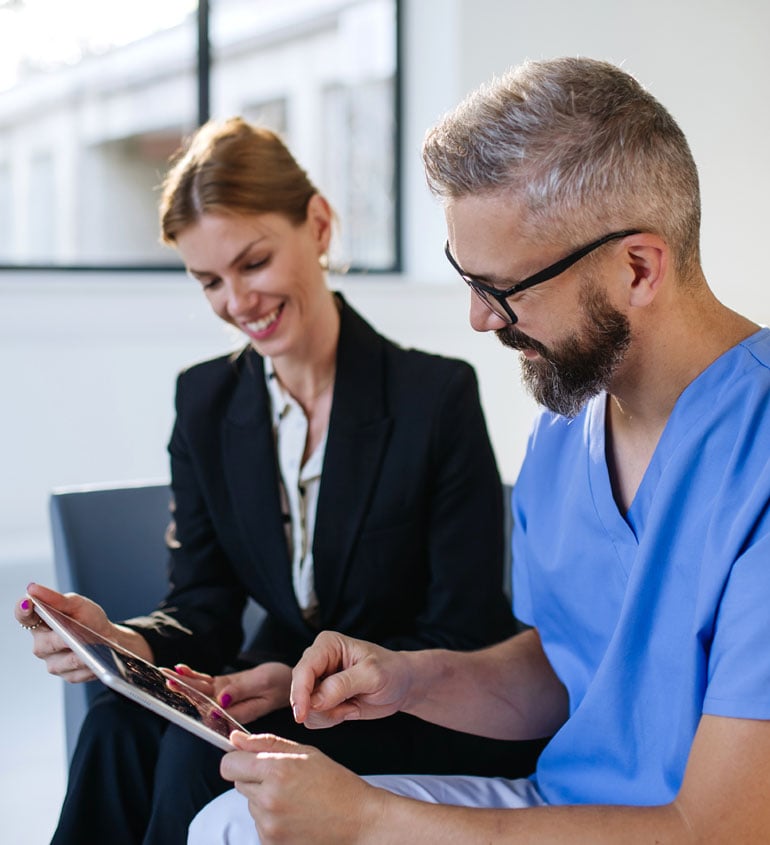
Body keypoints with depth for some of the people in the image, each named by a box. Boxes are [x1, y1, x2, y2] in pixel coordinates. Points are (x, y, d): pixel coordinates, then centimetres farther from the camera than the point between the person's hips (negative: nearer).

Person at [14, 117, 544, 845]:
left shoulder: (439, 397, -13)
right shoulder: (204, 400, 3)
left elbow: (462, 638, -12)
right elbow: (203, 605, 0)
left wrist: (306, 680, -27)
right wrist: (124, 642, -24)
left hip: (423, 727, -4)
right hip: (280, 697, 4)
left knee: (202, 755, -30)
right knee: (118, 728, -28)